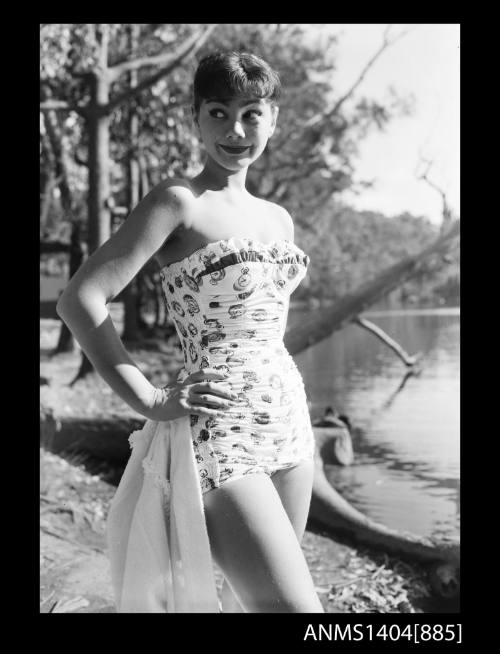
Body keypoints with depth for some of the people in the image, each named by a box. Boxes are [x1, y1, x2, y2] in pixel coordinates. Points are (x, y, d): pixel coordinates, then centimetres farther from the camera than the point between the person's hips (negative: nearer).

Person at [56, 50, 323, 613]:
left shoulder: (278, 218, 12)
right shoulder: (178, 201, -9)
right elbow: (80, 300, -15)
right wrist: (150, 401, -15)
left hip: (288, 420, 7)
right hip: (219, 437, -7)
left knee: (251, 597, 16)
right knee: (293, 605, -11)